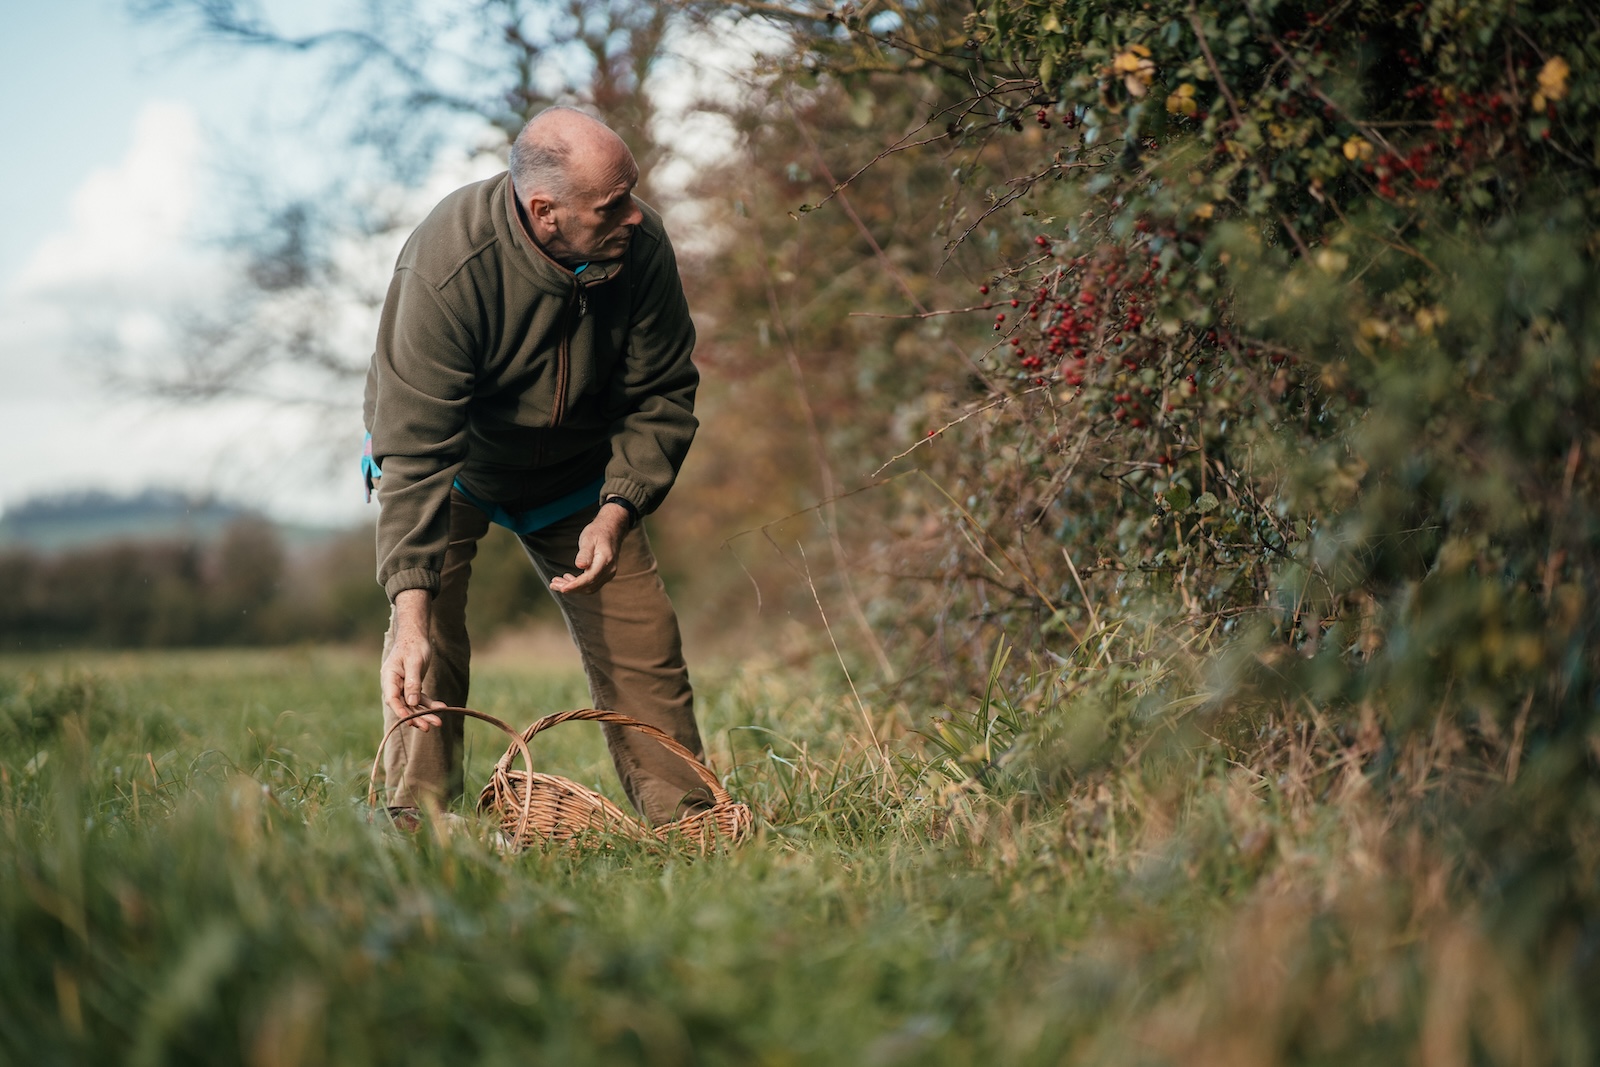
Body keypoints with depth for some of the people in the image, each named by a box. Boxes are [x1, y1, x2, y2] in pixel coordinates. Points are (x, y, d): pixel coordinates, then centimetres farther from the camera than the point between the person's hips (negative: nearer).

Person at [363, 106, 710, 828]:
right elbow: (415, 450, -39)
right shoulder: (445, 267, -37)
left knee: (642, 641, -4)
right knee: (427, 642, -20)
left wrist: (616, 510, -26)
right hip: (447, 461, -3)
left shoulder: (641, 246, -25)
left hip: (577, 471, 3)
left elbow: (663, 395, -11)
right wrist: (410, 608, -46)